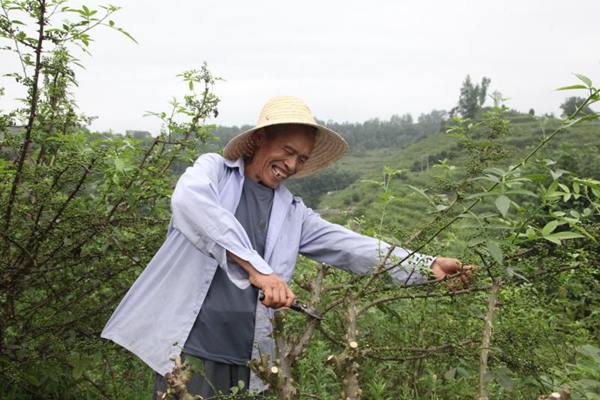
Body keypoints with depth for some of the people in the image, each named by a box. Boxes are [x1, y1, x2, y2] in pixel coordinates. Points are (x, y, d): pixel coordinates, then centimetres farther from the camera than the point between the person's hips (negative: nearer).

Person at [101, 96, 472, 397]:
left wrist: (425, 265, -3)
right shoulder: (214, 169, 0)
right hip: (188, 349, -4)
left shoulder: (293, 213, 13)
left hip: (243, 360, 4)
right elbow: (188, 198, -22)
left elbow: (351, 246, 8)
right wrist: (256, 270, -30)